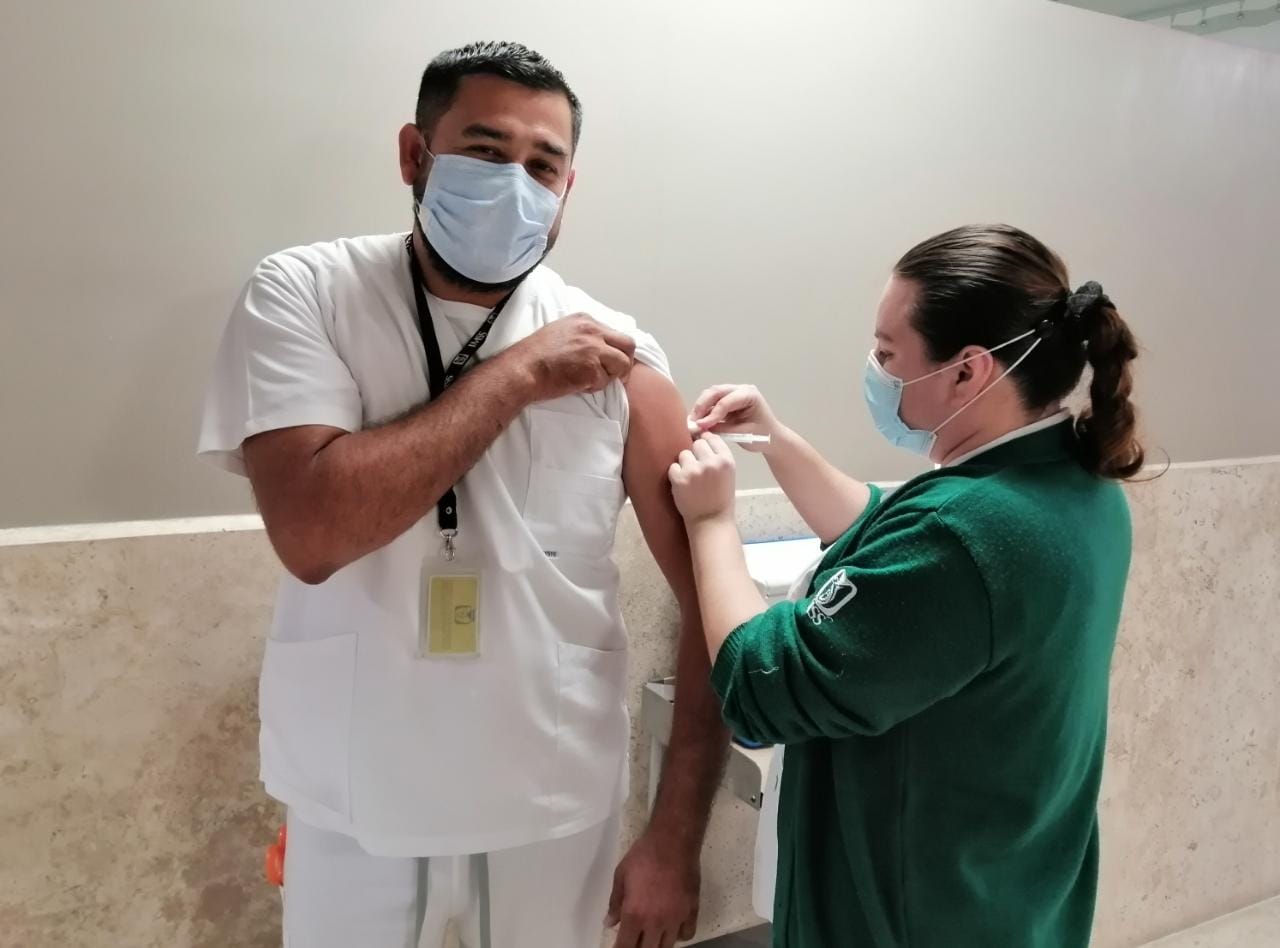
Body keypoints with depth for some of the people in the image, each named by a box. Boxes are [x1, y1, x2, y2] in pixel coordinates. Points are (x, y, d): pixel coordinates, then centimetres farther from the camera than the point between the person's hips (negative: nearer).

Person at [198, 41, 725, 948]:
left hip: (555, 806, 1)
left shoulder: (612, 353, -8)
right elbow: (311, 532, -23)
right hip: (355, 802, 0)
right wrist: (515, 375, -19)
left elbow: (717, 596, -7)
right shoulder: (302, 296, -9)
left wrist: (676, 841, -9)